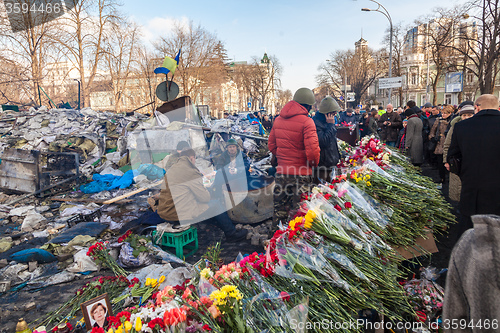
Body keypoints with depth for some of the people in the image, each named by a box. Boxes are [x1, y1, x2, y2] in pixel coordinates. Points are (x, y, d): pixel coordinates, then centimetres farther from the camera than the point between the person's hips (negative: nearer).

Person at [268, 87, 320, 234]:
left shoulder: (278, 120, 6)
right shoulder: (307, 121, -14)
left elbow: (271, 145, 13)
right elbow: (312, 149, -19)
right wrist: (314, 163, -1)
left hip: (281, 172, 6)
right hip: (301, 173, -6)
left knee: (280, 209, 17)